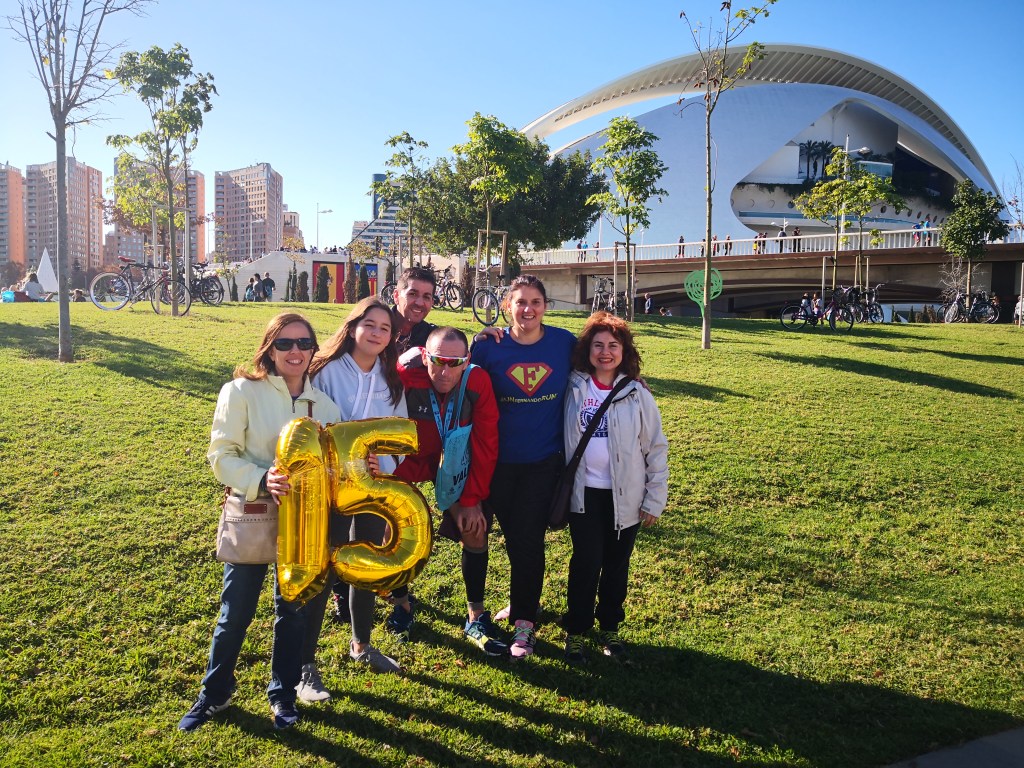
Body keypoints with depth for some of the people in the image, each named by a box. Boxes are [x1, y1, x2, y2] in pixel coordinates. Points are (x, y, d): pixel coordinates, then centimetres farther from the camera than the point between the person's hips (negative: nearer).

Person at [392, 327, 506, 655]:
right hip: (410, 461, -1)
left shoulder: (478, 382, -24)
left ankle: (476, 619, 12)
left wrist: (472, 498, -13)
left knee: (475, 530, -3)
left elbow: (485, 444, -15)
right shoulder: (403, 377, -30)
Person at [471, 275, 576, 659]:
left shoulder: (565, 342, -4)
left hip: (545, 460, -1)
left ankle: (524, 621, 14)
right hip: (500, 460, 1)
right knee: (513, 535, 16)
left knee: (528, 537, -2)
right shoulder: (489, 347, -6)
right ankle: (524, 600, 39)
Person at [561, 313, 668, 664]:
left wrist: (655, 499, -1)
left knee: (616, 564, 13)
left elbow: (656, 449, 0)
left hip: (625, 496, 1)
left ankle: (610, 627, 32)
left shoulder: (637, 396, -4)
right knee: (586, 563, 2)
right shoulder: (573, 388, -2)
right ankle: (575, 630, 21)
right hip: (584, 493, 0)